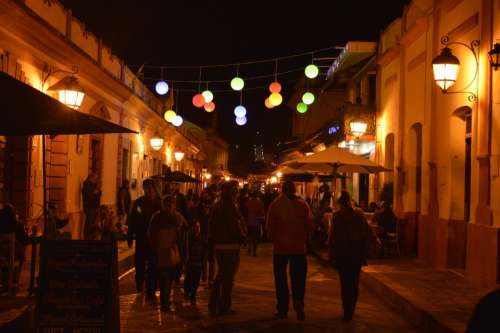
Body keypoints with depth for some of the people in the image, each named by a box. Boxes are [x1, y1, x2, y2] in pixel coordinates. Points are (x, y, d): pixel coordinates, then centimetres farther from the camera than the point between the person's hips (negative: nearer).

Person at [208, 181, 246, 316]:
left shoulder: (216, 206, 9)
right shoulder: (230, 206, -18)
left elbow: (211, 225, 15)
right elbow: (235, 226, -19)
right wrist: (242, 236, -3)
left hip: (218, 245, 8)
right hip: (230, 245, -8)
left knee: (220, 276, 19)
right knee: (228, 277, 3)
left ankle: (213, 305, 19)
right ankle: (224, 307, 8)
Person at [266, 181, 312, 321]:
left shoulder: (275, 204, -6)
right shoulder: (303, 205, -3)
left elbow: (270, 226, -6)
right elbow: (309, 225, -2)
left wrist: (273, 240, 10)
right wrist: (304, 240, 11)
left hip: (280, 247, -1)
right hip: (298, 247, 1)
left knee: (281, 279, 9)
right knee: (298, 279, 7)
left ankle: (282, 309, 11)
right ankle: (298, 304, -12)